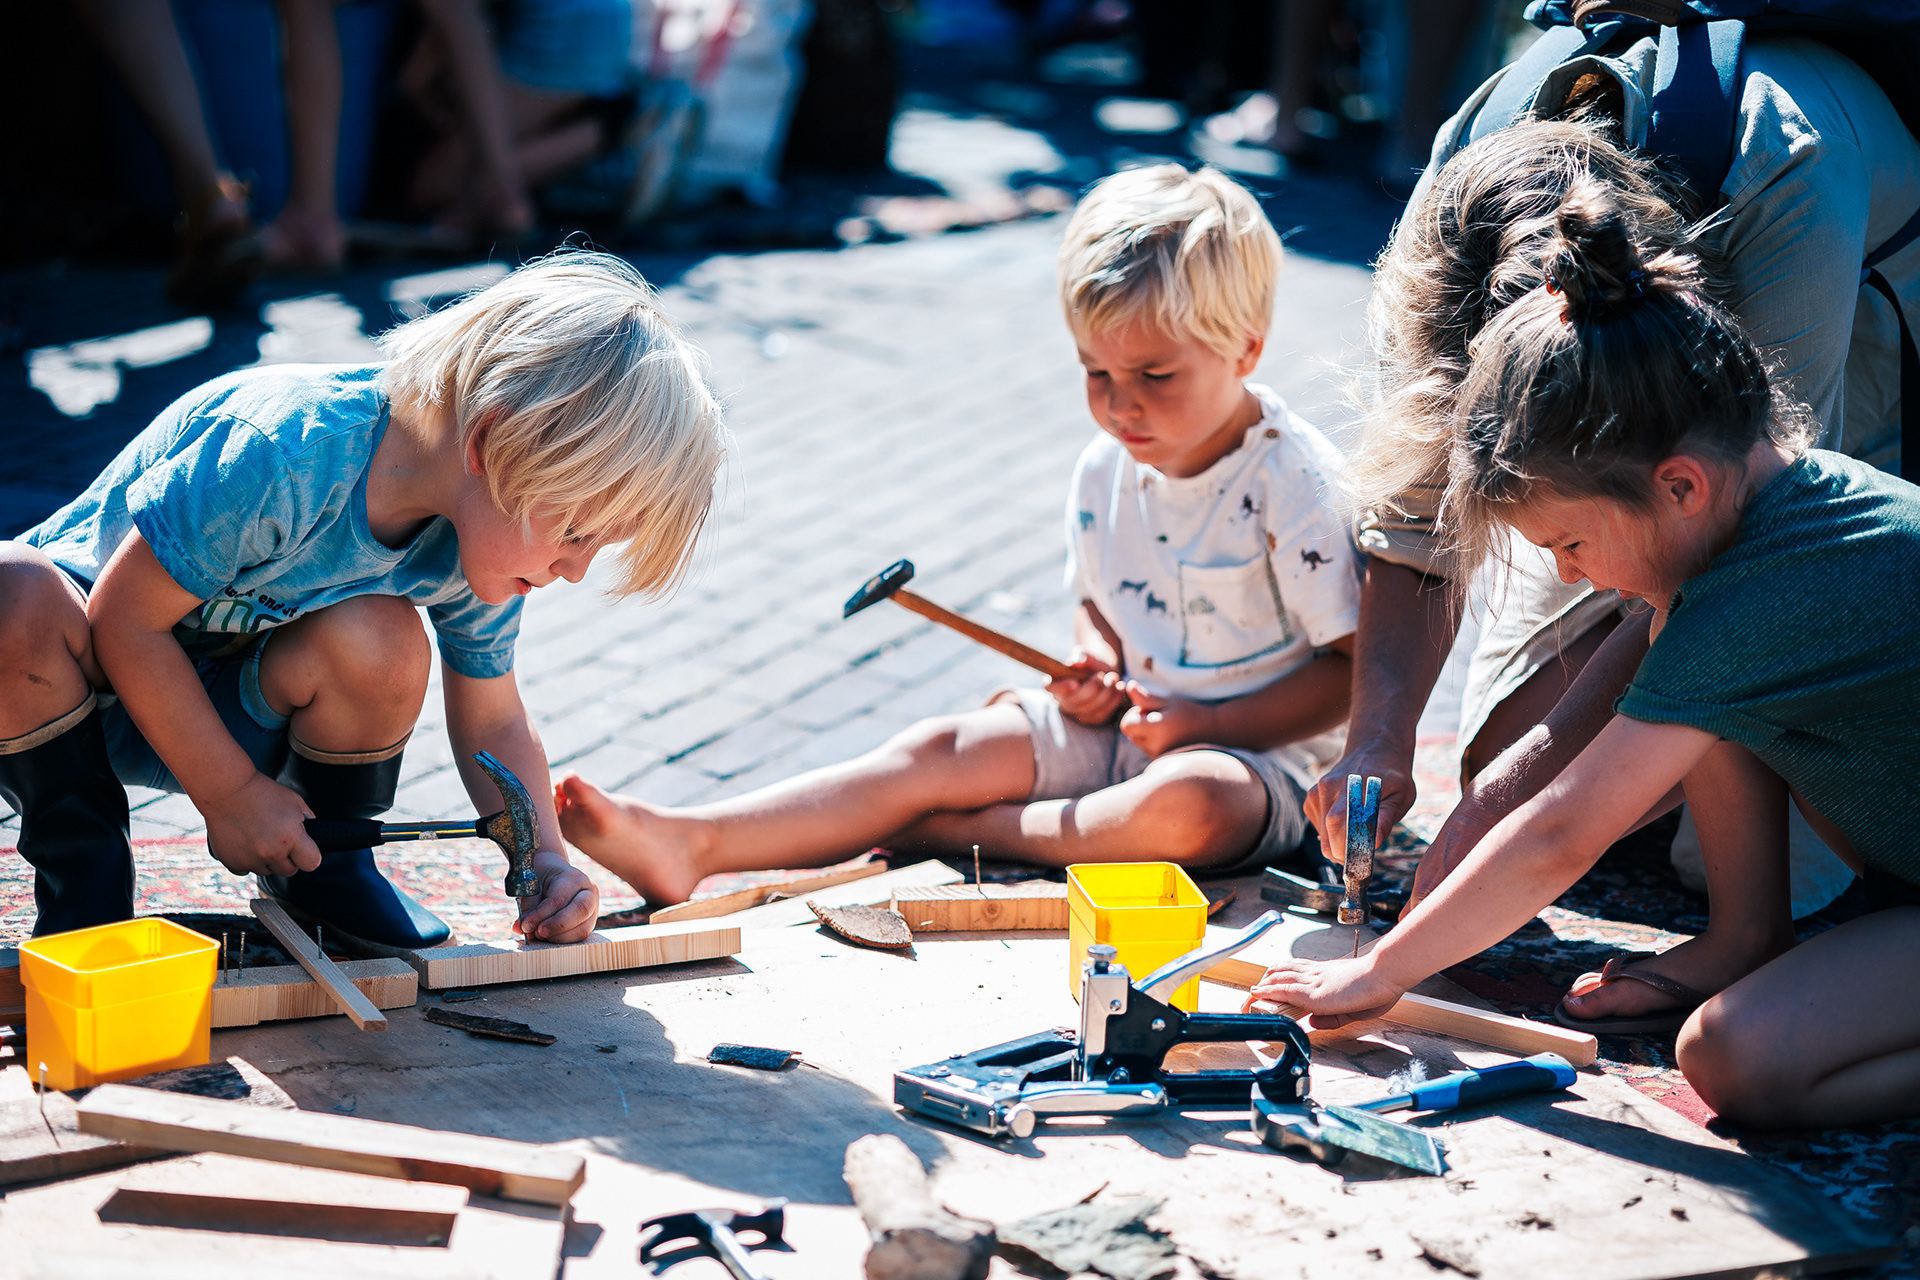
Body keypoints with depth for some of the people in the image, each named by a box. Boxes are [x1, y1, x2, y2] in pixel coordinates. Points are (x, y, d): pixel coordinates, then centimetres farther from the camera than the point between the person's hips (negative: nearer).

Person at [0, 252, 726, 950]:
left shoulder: (478, 546, -14)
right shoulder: (285, 455, -36)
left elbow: (492, 723, 1)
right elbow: (125, 617, -26)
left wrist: (548, 861, -15)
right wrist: (230, 795, -20)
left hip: (226, 704, 4)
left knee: (381, 642, -29)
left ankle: (323, 869, 0)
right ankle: (81, 871, -16)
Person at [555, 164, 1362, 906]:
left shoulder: (1298, 484, -16)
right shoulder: (1105, 470, 4)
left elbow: (1358, 669, -15)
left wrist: (1205, 723, -21)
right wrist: (1097, 667, -2)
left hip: (1260, 753, -6)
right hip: (1119, 725, 6)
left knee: (1188, 804, -40)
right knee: (940, 751, -14)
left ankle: (970, 833, -22)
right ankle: (691, 846, -25)